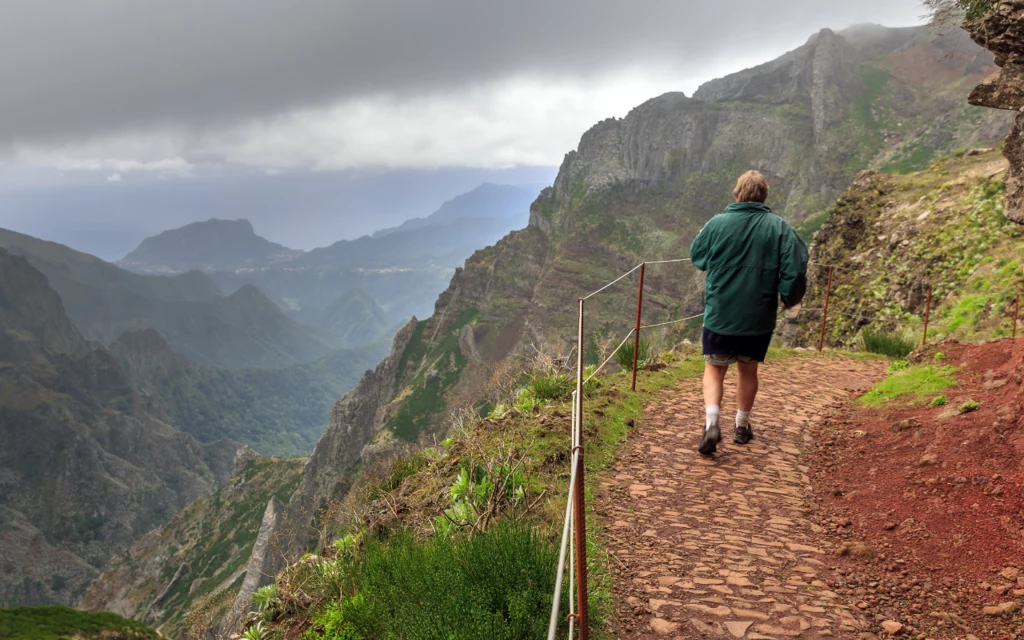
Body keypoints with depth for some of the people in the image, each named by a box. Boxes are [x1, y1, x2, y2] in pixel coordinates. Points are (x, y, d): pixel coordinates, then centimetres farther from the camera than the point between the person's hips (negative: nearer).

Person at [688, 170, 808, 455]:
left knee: (714, 369, 11)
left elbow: (697, 256, 7)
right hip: (759, 317, 1)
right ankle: (742, 426, 30)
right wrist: (788, 299, 5)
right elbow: (795, 269, -11)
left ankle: (711, 423, -9)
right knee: (748, 369, 19)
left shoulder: (717, 223, -7)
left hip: (719, 314, -1)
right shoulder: (779, 227, -6)